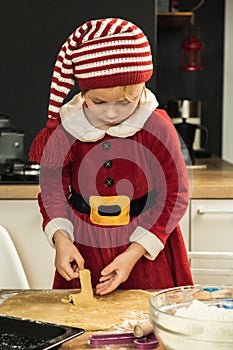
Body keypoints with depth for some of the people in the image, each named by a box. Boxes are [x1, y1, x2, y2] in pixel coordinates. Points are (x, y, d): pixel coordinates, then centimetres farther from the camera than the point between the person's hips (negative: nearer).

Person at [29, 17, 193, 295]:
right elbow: (53, 189, 0)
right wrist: (60, 239, -18)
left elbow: (174, 197, -10)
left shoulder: (157, 128, -14)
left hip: (145, 246, -1)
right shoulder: (66, 129, -9)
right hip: (83, 248, 2)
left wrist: (133, 253, -16)